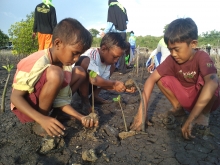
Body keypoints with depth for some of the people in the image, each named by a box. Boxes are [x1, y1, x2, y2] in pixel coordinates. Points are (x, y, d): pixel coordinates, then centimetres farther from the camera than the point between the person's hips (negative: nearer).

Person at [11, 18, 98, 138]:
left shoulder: (66, 66, -9)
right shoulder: (37, 63, -30)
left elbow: (61, 100, -8)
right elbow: (15, 97, -27)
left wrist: (80, 117, -21)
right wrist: (42, 119, -38)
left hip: (44, 101, 7)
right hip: (25, 106, -7)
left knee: (80, 72, 1)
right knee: (55, 73, -35)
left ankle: (49, 110, 3)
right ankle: (40, 124, -13)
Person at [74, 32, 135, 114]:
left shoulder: (107, 60, -9)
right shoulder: (90, 56, -31)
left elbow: (103, 82, -9)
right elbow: (94, 79, -45)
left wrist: (122, 87, -20)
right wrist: (114, 83, -41)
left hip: (89, 86, 7)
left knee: (111, 67, -2)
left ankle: (95, 96, 4)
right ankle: (85, 101, -18)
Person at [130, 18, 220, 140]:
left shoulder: (202, 57, -28)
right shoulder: (172, 59, -16)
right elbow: (152, 79, -23)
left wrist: (190, 120, -52)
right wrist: (142, 110, -34)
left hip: (207, 100, -4)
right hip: (186, 99, 4)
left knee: (208, 80, -34)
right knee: (162, 78, -16)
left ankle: (204, 115, -12)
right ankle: (178, 108, 4)